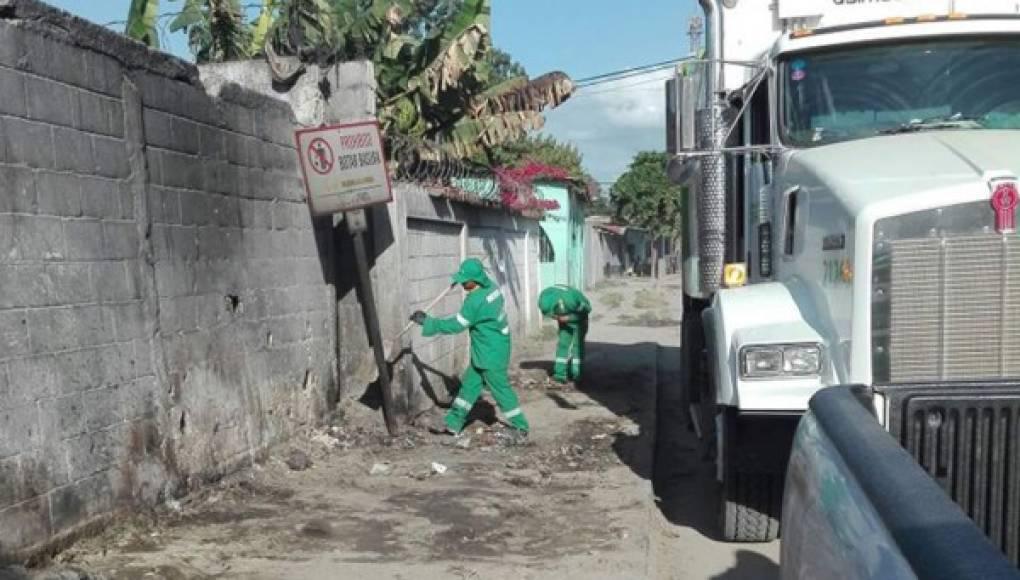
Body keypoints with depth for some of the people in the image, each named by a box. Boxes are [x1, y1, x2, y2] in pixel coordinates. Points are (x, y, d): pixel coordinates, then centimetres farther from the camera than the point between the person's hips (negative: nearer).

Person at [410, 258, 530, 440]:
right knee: (469, 385, 15)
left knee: (501, 389, 2)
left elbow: (455, 326, -22)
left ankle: (521, 427, 15)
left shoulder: (475, 301, -27)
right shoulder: (492, 287, -2)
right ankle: (453, 424, 23)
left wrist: (426, 322, -16)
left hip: (492, 353, -10)